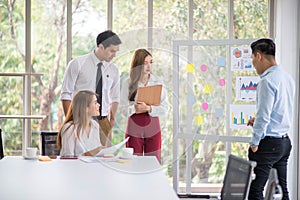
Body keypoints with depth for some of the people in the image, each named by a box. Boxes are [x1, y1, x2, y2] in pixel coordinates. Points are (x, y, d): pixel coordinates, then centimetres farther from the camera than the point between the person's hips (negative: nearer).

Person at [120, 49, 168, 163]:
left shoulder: (158, 83, 4)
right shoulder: (128, 84, 2)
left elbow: (165, 108, -2)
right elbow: (123, 107, -4)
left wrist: (149, 108, -17)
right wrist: (135, 108, -23)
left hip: (153, 129, 1)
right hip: (134, 129, -1)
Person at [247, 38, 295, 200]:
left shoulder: (267, 81, -17)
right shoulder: (288, 78, 11)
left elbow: (263, 116, -20)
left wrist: (254, 143, -12)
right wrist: (258, 120, 16)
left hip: (268, 143, -9)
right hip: (285, 142, 9)